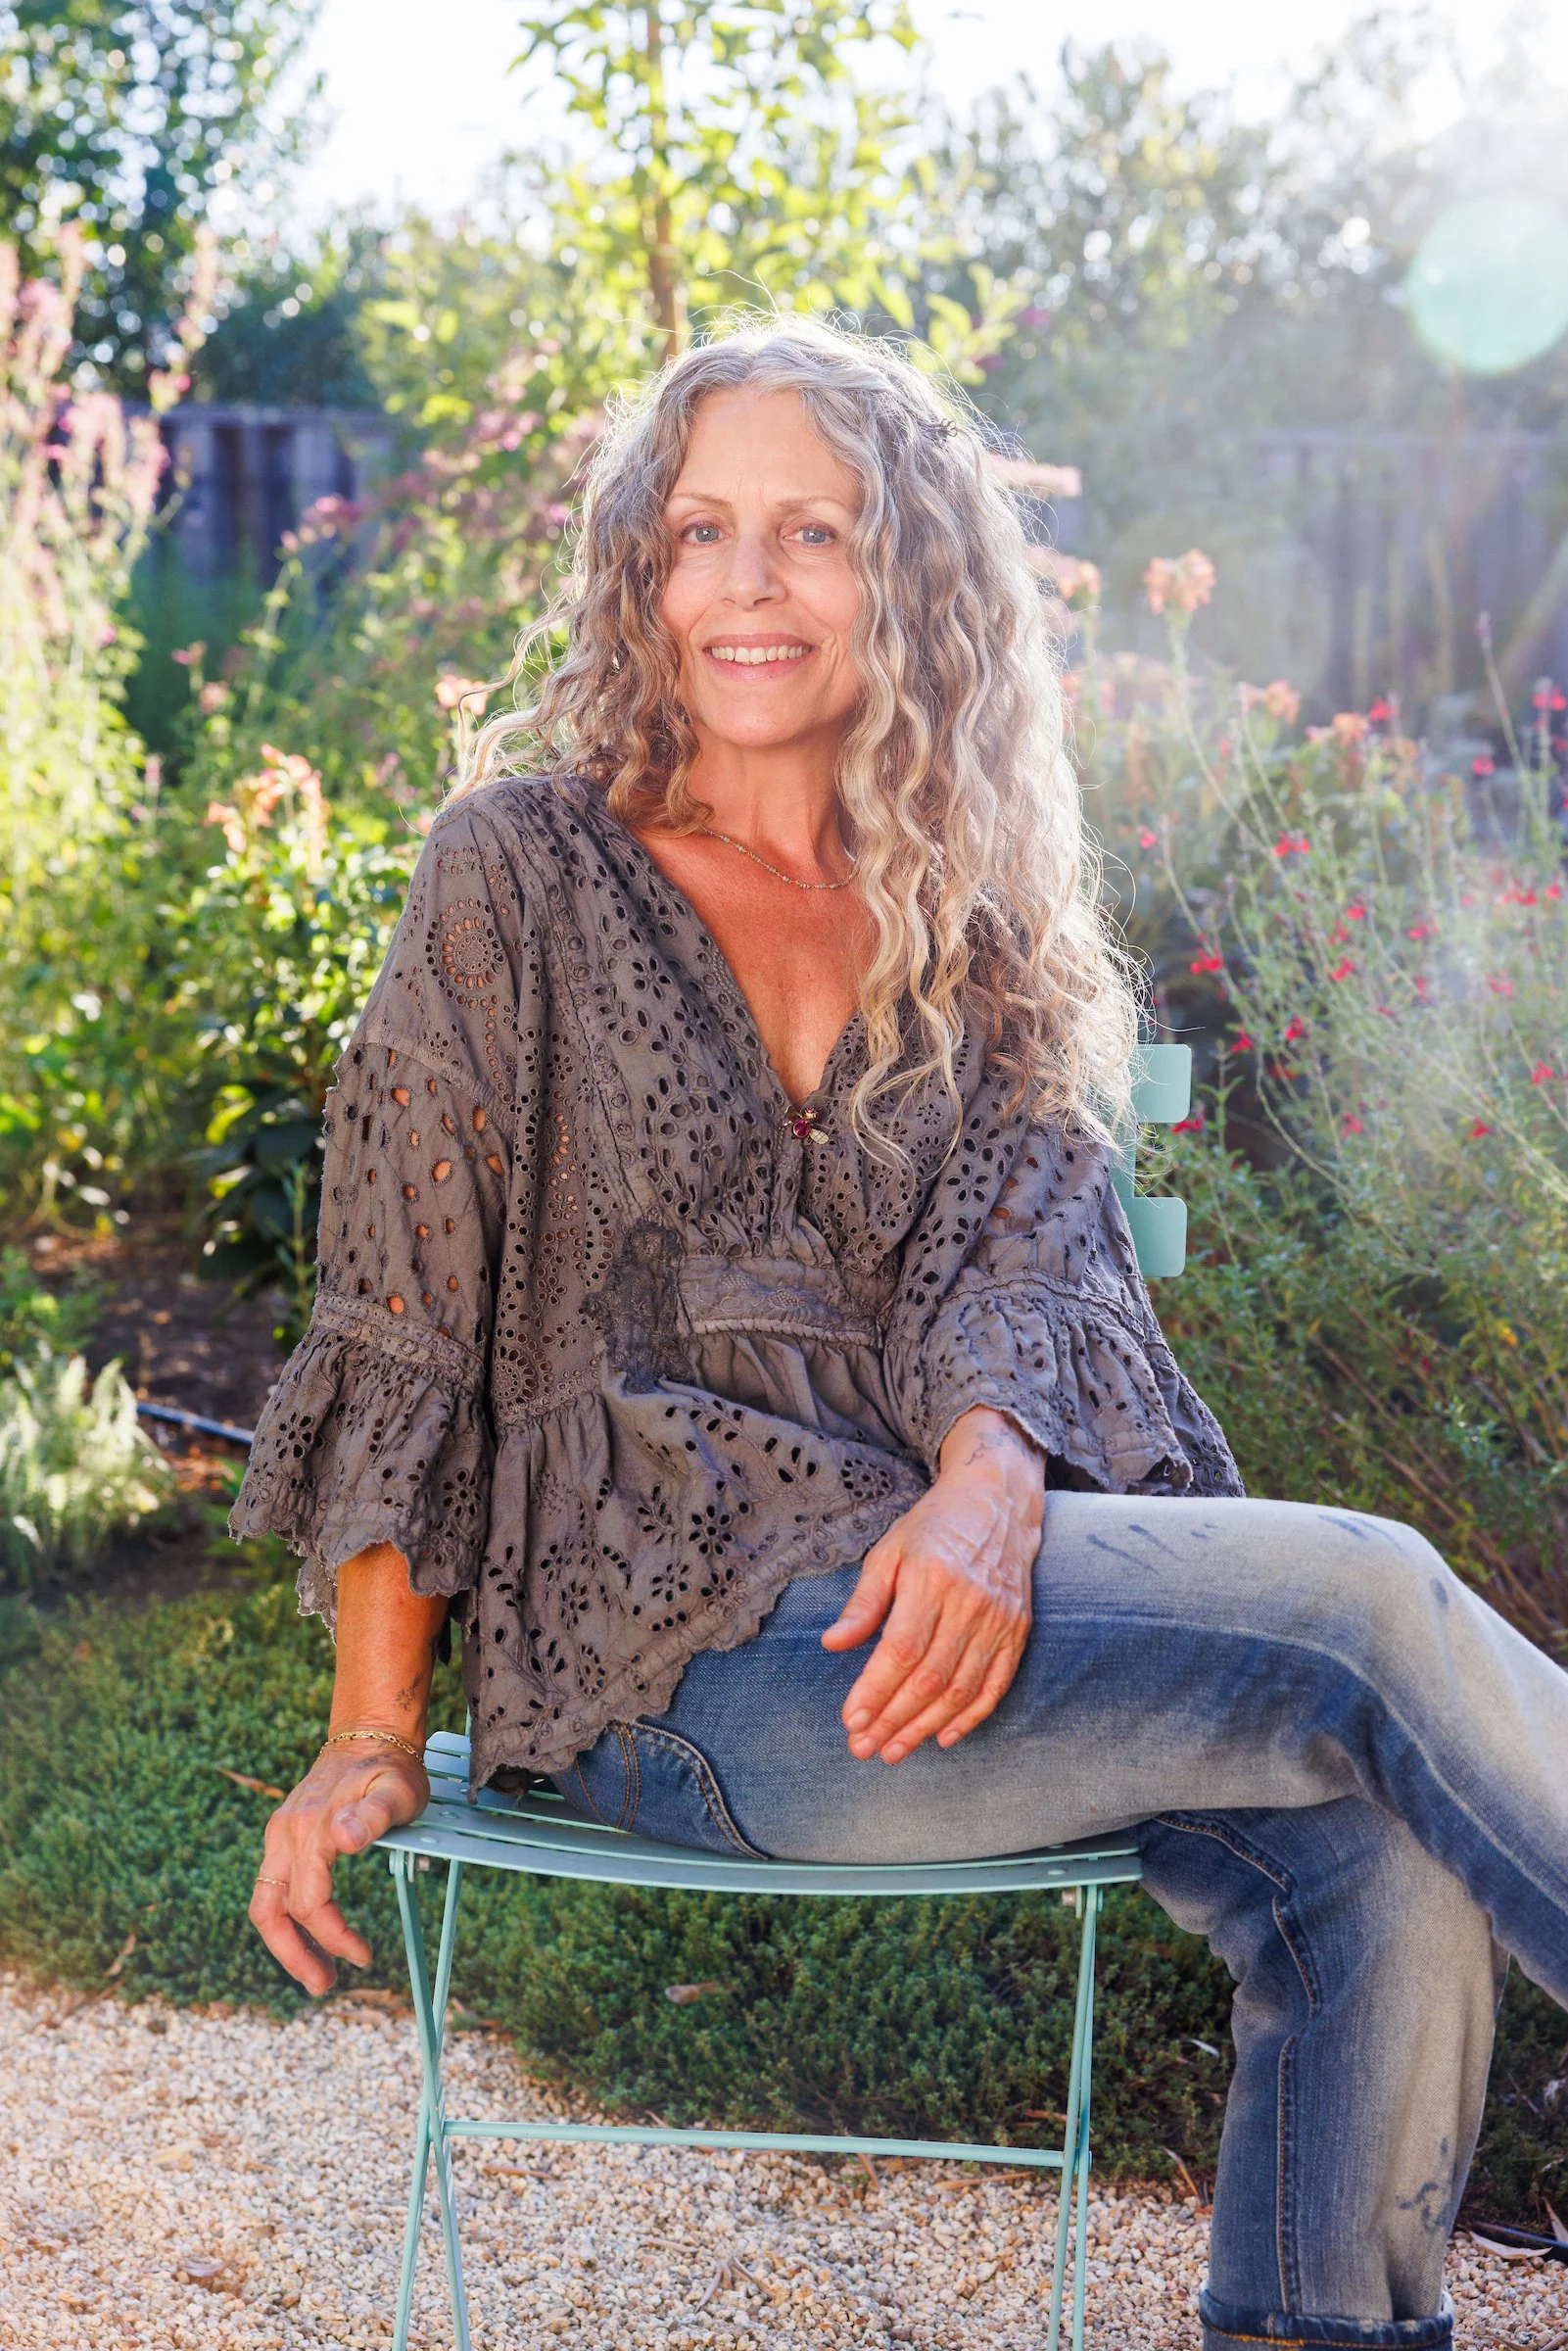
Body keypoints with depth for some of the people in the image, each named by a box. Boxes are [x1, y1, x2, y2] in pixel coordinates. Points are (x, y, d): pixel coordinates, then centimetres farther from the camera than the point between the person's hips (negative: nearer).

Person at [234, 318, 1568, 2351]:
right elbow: (406, 1327, 2)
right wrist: (373, 1743, -1)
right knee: (1365, 1601, -22)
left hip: (942, 1590, 5)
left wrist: (987, 1483, -22)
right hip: (671, 1654, -4)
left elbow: (1019, 1243, 1)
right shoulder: (523, 869, 2)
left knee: (1389, 1866, -21)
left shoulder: (974, 920, 14)